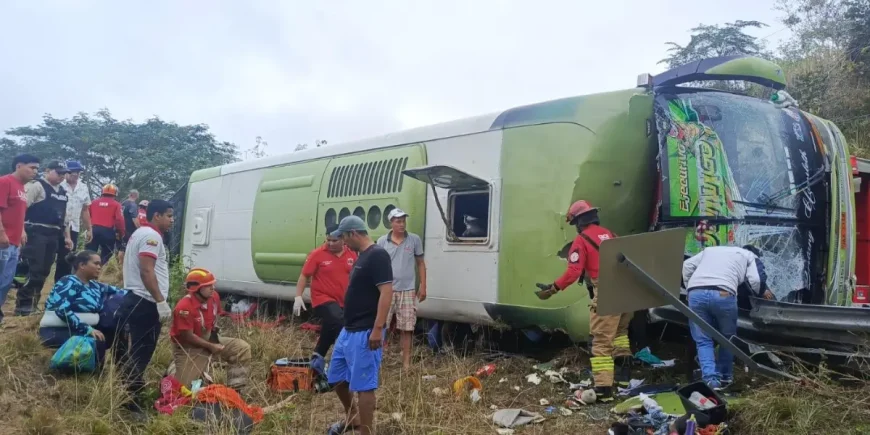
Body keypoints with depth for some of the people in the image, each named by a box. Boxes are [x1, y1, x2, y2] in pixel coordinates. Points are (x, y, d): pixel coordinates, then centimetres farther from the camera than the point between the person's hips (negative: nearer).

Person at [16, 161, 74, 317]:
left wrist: (67, 237, 21)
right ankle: (22, 304, -3)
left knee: (44, 271, 9)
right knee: (34, 270, -11)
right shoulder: (36, 186, -7)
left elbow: (64, 216, 25)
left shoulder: (62, 192, 18)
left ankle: (32, 302, 19)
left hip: (53, 235, 8)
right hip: (35, 233, -8)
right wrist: (21, 230, -23)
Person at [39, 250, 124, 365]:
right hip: (57, 331, -8)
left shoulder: (94, 286, 12)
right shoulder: (69, 283, -11)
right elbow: (62, 310, -25)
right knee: (96, 343, -29)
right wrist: (87, 329, -31)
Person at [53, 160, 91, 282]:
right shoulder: (59, 185, -7)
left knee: (67, 259, 8)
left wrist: (88, 229, 14)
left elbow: (85, 210, 15)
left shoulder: (83, 188, 10)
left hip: (74, 228, 5)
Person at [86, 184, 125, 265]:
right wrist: (121, 234, -1)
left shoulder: (94, 202, 11)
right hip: (108, 231, -3)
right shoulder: (116, 205, -1)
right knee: (106, 256, 10)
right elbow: (119, 220, -11)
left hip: (93, 230, 3)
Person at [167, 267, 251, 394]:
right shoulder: (184, 307, -28)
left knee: (242, 348, -9)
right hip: (188, 348, -7)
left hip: (208, 339, 7)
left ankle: (235, 390, -5)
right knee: (185, 386, -12)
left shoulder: (214, 296, -7)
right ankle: (175, 369, 24)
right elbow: (188, 337, -24)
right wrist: (211, 347, -20)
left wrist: (214, 331, -2)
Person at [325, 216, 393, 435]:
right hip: (348, 330, 11)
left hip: (365, 334, -10)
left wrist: (377, 329, -26)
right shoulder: (362, 256, 14)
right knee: (336, 378, 19)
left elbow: (386, 292, -23)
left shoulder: (377, 255, -16)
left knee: (363, 386, -3)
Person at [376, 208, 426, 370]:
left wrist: (423, 287, 2)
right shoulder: (382, 241, 1)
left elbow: (421, 264, 7)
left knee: (406, 328, 5)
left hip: (407, 291, 0)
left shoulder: (415, 240, 1)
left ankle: (406, 361, 14)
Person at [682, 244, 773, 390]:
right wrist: (763, 292, 30)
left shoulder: (710, 249, 37)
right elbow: (756, 280, 9)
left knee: (703, 340, 11)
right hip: (722, 294, -2)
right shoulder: (750, 256, 27)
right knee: (727, 337, 22)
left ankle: (711, 380, -4)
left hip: (696, 293, 3)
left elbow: (687, 265, 25)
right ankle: (725, 376, 28)